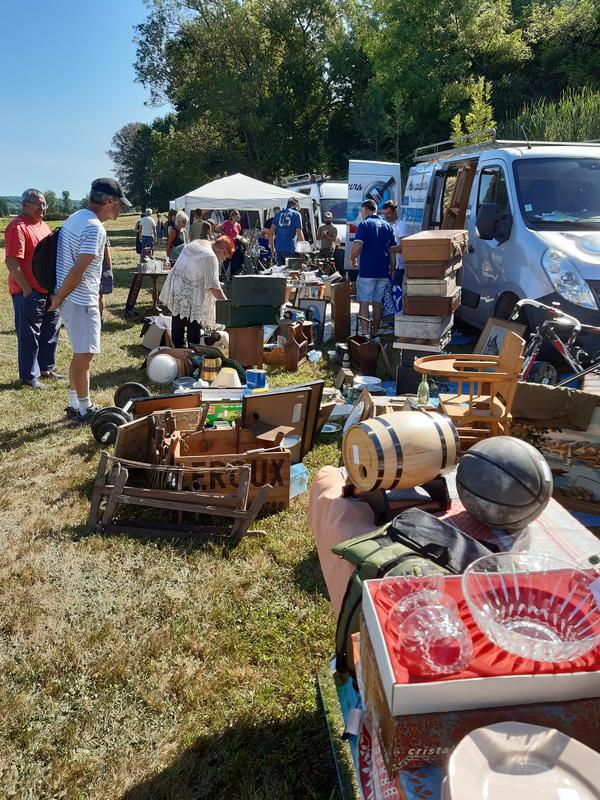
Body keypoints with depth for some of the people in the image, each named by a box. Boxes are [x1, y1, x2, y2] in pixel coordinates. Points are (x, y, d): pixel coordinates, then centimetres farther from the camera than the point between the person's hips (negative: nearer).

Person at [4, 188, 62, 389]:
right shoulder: (18, 227, -14)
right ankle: (29, 376, 12)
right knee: (29, 335, 1)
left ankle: (46, 368, 32)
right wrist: (26, 289, -22)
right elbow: (12, 261, -20)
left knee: (50, 331, 17)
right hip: (29, 292, -9)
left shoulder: (43, 225, 14)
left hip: (49, 290, 9)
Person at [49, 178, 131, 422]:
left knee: (81, 354, 17)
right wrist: (59, 298, -11)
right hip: (81, 301, -10)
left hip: (70, 299, 10)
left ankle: (75, 404, 26)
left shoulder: (76, 217, 13)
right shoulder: (95, 228, -19)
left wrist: (60, 296, 17)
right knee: (84, 355, -1)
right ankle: (85, 410, 10)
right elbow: (78, 271, -22)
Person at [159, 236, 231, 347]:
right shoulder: (210, 257, -17)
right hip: (190, 298, -9)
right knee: (194, 328, 1)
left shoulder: (195, 243, 10)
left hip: (174, 290, 9)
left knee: (177, 326, 14)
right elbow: (213, 286, -19)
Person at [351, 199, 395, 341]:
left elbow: (357, 245, -18)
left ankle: (365, 334, -7)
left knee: (363, 303, 0)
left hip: (367, 271, -5)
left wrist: (353, 259, 0)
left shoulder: (364, 224, -5)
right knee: (377, 302, 14)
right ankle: (375, 334, 18)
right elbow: (392, 250, 10)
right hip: (383, 272, 5)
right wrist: (393, 271, 15)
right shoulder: (387, 226, 11)